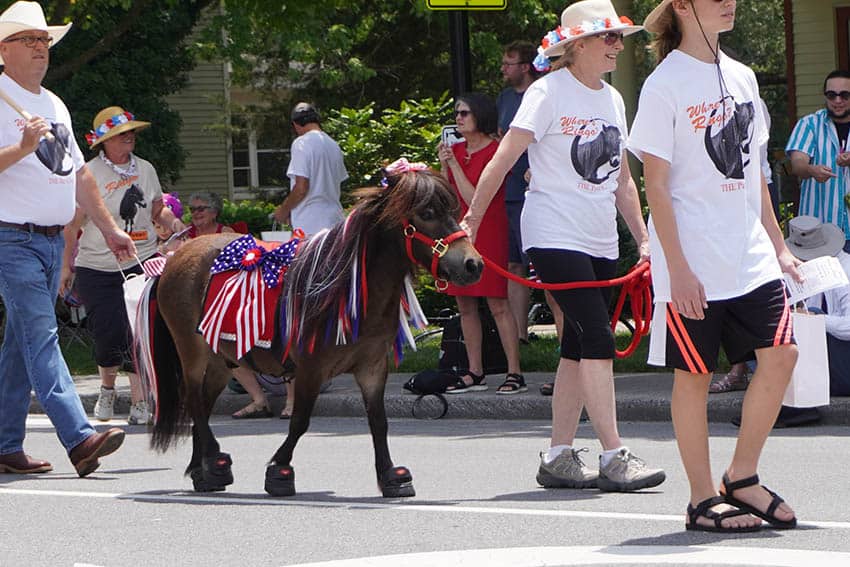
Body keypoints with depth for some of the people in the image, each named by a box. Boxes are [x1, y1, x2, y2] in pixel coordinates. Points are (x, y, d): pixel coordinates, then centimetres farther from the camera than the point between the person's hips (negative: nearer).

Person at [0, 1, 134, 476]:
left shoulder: (55, 105, 19)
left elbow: (79, 174, 26)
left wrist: (110, 228, 25)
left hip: (52, 239, 8)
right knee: (41, 335, -16)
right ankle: (79, 438, -28)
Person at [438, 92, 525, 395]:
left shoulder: (495, 151, -9)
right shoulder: (455, 150, 13)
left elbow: (475, 199, -15)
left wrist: (455, 164, -14)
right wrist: (443, 164, 0)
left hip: (487, 231, -7)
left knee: (497, 303, -10)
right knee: (465, 305, 7)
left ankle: (515, 373, -9)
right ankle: (475, 372, 12)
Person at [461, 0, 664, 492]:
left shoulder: (613, 100, 14)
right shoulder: (550, 92, -8)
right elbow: (504, 159, -10)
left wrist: (644, 238, 16)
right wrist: (471, 221, -14)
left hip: (601, 243, 7)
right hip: (555, 237, -7)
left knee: (579, 349, 7)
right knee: (598, 340, -15)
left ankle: (560, 456, 12)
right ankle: (614, 457, -15)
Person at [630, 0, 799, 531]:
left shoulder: (741, 77, 11)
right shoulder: (664, 85, -9)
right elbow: (657, 185, -10)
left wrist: (777, 244, 16)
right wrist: (677, 268, -15)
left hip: (751, 255, 6)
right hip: (693, 265, -6)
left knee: (781, 353, -4)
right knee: (694, 375, 1)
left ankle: (742, 478, 10)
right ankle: (704, 500, 10)